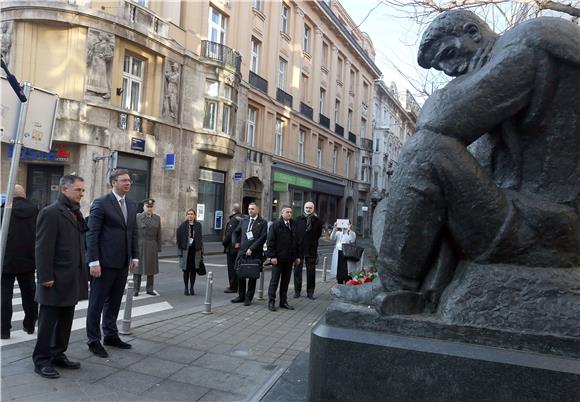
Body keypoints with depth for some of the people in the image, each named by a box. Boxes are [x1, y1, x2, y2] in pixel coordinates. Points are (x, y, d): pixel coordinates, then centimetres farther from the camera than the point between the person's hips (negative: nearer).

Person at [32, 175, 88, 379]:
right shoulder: (50, 212, -12)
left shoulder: (76, 213, 13)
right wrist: (46, 277, -17)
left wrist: (82, 273, 12)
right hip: (56, 280, -8)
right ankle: (41, 360, 17)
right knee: (48, 321, 4)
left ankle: (58, 355, 27)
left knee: (65, 321, 15)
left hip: (72, 279, 8)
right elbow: (43, 248, -15)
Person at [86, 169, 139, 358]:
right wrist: (94, 262, -16)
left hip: (123, 263, 6)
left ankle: (111, 335, 28)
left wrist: (135, 256, 10)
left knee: (114, 302, 16)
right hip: (105, 262, -6)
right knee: (97, 302, 6)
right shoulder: (101, 203, -9)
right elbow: (92, 234, -12)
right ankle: (94, 340, 17)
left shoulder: (132, 205, 11)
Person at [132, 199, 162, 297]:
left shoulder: (157, 218, 7)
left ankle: (149, 289, 15)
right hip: (139, 246, -3)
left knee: (151, 268, 6)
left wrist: (158, 247, 4)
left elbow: (159, 234, 7)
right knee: (137, 268, 2)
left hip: (152, 247, 3)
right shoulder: (137, 217, -1)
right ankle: (136, 289, 10)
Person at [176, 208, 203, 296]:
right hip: (186, 250, -2)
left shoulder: (198, 225, 5)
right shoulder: (183, 225, -1)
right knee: (186, 270, 4)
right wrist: (180, 248, -6)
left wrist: (201, 251, 5)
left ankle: (191, 288, 16)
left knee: (193, 270, 5)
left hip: (195, 250, 2)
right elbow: (179, 237, -1)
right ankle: (186, 288, 14)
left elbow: (200, 238, 7)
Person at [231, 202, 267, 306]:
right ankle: (241, 296, 20)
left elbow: (262, 238, -11)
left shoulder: (262, 222, -3)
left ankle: (249, 298, 13)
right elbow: (236, 232, 28)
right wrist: (237, 242, 14)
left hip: (255, 253, -4)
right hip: (242, 251, 4)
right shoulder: (244, 221, 13)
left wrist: (251, 249, -15)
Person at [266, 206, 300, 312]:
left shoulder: (293, 226, 12)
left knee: (286, 281, 10)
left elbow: (296, 242, 16)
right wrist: (272, 256, -14)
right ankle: (271, 302, 9)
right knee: (274, 280, 2)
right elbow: (270, 242, -8)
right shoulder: (275, 225, -5)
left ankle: (283, 301, 18)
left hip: (289, 259, 5)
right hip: (278, 258, -5)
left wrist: (297, 256, 11)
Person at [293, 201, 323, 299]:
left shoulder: (317, 220, 2)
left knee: (311, 272, 7)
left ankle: (310, 292, 17)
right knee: (297, 270, 6)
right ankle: (297, 291, 16)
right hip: (299, 248, 1)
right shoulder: (298, 219, 4)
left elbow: (318, 234, 2)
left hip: (311, 250, 0)